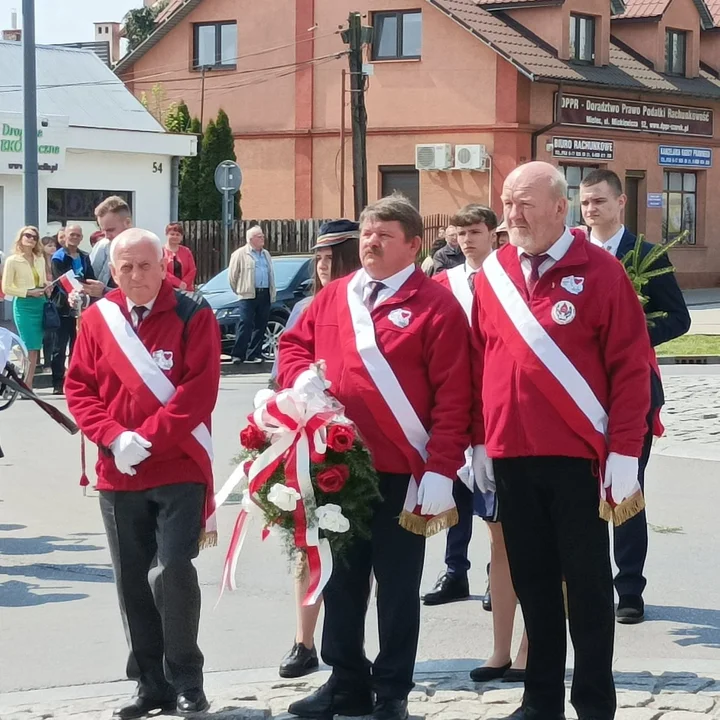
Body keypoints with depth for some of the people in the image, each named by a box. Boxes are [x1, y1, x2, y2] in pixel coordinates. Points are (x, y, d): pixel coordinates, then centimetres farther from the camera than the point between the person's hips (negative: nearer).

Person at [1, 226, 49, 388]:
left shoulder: (40, 260, 12)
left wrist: (47, 287, -2)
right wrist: (28, 292, -14)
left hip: (40, 304, 5)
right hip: (23, 305, -5)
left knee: (36, 347, 3)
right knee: (30, 346, -10)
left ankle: (28, 385, 8)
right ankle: (25, 386, -4)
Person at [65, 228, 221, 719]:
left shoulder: (193, 315, -5)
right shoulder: (97, 319, 5)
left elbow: (199, 390, -12)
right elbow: (79, 388, 5)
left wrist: (147, 437, -17)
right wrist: (114, 438, -11)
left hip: (179, 471, -4)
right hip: (118, 476, 4)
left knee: (172, 572, -12)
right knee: (132, 582, 7)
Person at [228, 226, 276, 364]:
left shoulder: (266, 254, 20)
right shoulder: (240, 254, 0)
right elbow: (232, 275, 1)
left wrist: (272, 294, 14)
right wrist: (240, 290, 7)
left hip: (265, 294, 6)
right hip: (249, 295, -6)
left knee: (261, 325, 5)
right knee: (245, 324, -11)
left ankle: (254, 354, 10)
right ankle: (238, 355, -10)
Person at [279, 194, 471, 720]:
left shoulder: (436, 305, -8)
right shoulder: (332, 297, 9)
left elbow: (452, 396, -12)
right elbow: (295, 344, 21)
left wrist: (441, 471, -17)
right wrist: (301, 377, -3)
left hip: (403, 475, -5)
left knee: (397, 586, 5)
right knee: (342, 580, 14)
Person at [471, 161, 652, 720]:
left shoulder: (600, 272, -7)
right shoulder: (492, 273, 7)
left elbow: (631, 367, -8)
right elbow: (479, 362, 12)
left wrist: (624, 454, -11)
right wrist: (480, 441, 9)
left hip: (576, 457, -4)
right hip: (510, 456, 4)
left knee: (586, 582, 5)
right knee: (533, 581, 12)